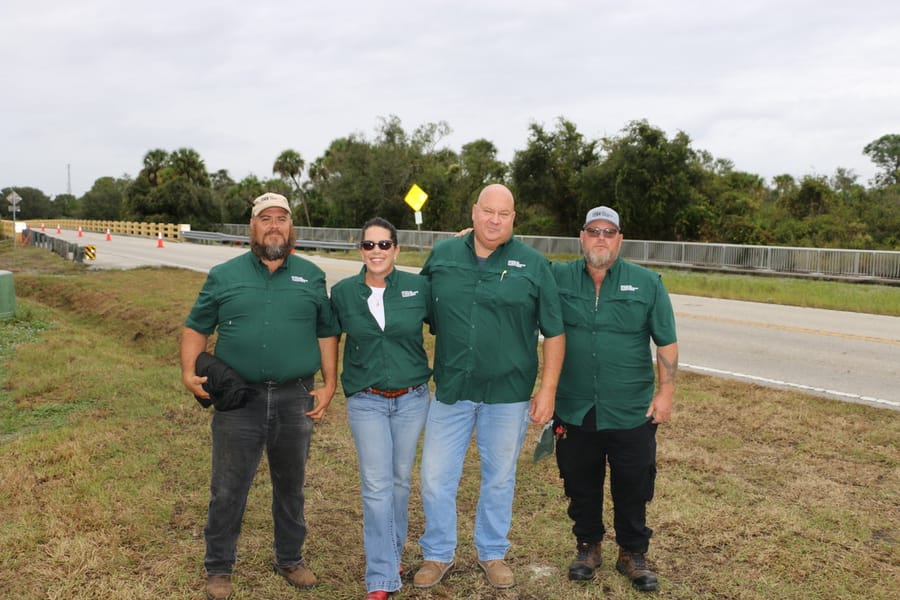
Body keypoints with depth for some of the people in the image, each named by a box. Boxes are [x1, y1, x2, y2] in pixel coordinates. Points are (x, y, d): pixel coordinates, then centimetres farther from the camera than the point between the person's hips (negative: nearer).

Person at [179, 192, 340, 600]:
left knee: (291, 487, 16)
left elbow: (327, 333, 8)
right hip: (238, 400, -1)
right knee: (227, 491, 7)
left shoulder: (311, 276, 5)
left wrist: (329, 384, 0)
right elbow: (196, 328, 6)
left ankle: (291, 560, 34)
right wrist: (189, 372, -9)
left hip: (295, 399, 1)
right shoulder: (224, 276, 2)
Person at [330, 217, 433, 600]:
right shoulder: (343, 293, -3)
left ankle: (392, 557, 33)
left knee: (400, 481, 13)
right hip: (366, 401, 0)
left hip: (412, 399, 1)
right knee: (377, 487, -3)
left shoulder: (419, 288, -6)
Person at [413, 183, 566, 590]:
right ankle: (437, 554, 29)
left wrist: (548, 390, -5)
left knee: (499, 479, 14)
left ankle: (492, 553, 34)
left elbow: (553, 332, -1)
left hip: (508, 393, -1)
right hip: (450, 389, 2)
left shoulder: (533, 265, -3)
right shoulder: (442, 256, 2)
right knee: (435, 477, 8)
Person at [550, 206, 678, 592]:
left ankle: (633, 554, 31)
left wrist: (666, 392, -2)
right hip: (574, 411, 1)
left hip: (632, 413, 0)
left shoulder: (647, 283, -1)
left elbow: (666, 343, 2)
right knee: (581, 486, 15)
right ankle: (588, 546, 36)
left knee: (633, 489, 11)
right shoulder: (558, 277, 0)